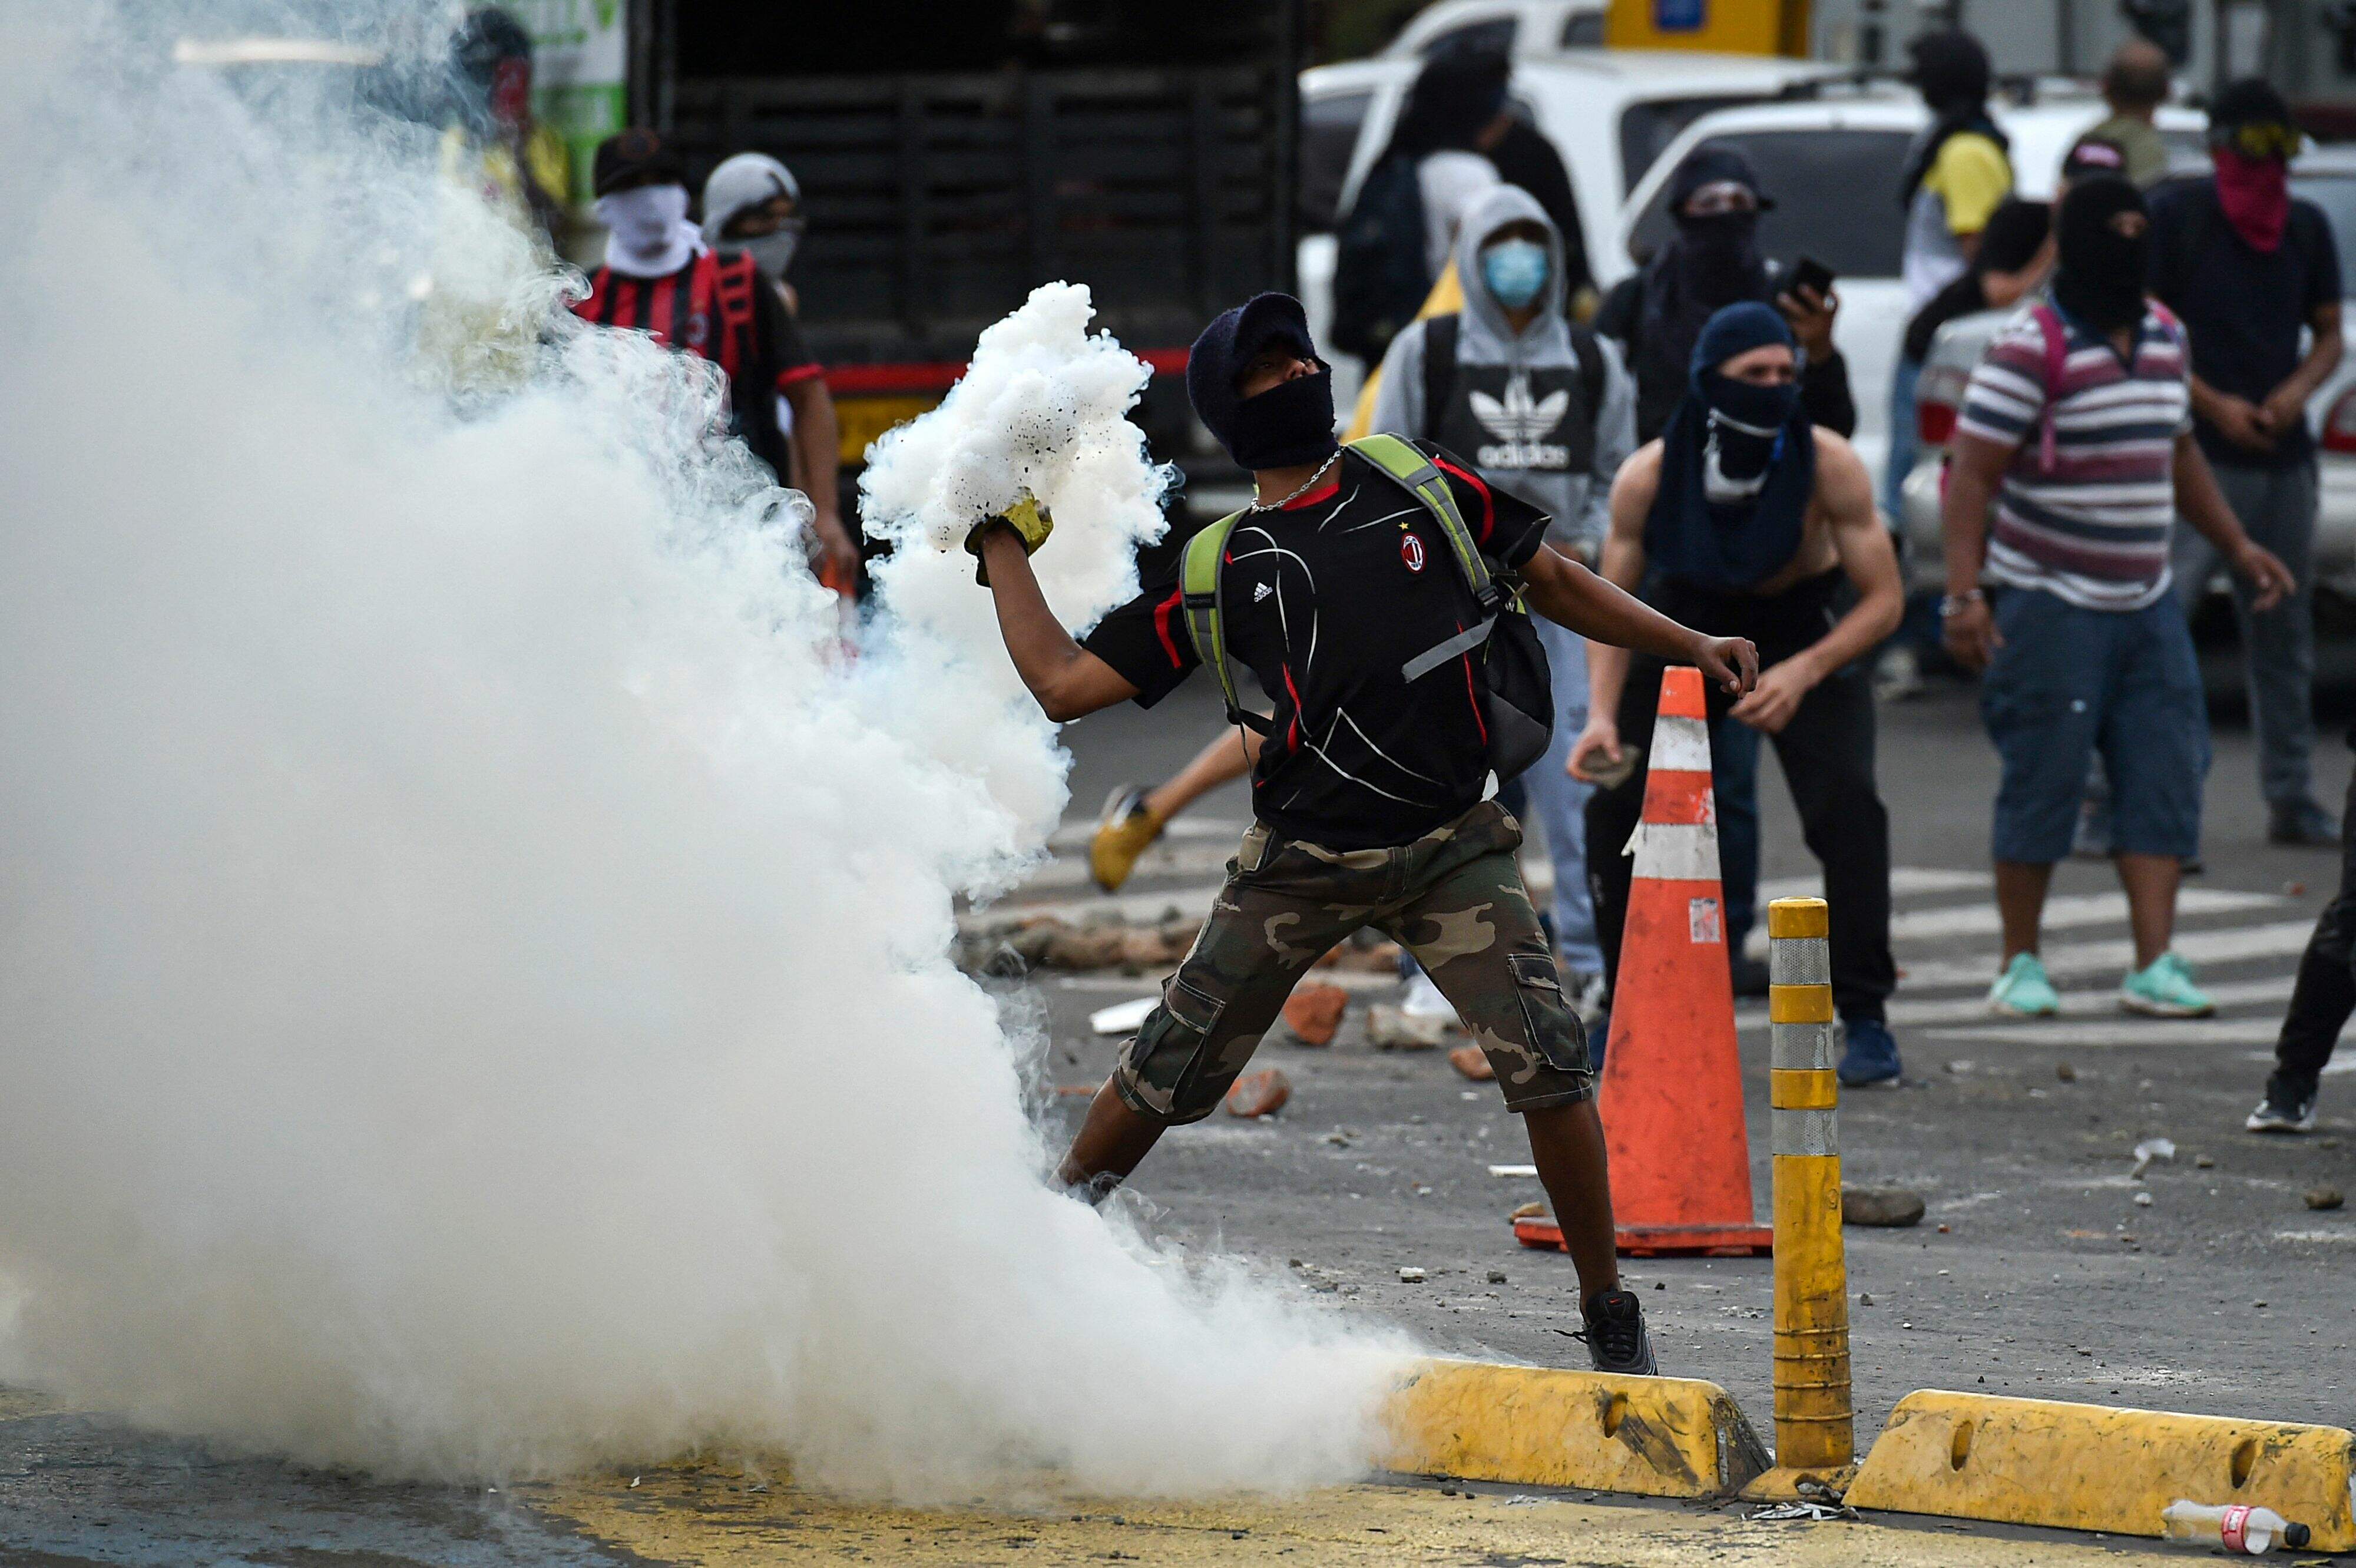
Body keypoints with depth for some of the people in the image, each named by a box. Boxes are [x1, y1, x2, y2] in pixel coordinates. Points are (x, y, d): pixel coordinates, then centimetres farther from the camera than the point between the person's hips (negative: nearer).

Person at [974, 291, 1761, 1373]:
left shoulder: (1413, 481, 7)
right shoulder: (1219, 570, 4)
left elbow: (1549, 581, 17)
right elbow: (1065, 683, 4)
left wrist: (1689, 646, 10)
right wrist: (1005, 550, 7)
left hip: (1451, 848, 0)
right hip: (1302, 864, 0)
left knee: (1546, 1064, -16)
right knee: (1169, 1078, 2)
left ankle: (1609, 1313, -2)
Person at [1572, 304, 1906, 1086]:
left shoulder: (1830, 468, -28)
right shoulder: (1648, 478, -25)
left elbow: (1884, 600, -21)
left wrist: (1803, 673, -36)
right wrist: (1603, 714, -26)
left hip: (1809, 633, -2)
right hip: (1686, 629, 2)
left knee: (1847, 804, -22)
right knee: (1618, 804, -10)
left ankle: (1866, 1019, -11)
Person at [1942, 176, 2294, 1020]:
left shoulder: (2163, 337, 11)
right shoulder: (2031, 348, -12)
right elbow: (1971, 476, -15)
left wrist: (2238, 547, 23)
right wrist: (1963, 592, -23)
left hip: (2145, 602, 7)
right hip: (2051, 602, -7)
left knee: (2163, 778, -1)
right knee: (2044, 783, -3)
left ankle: (2154, 965, -1)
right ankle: (2021, 964, 9)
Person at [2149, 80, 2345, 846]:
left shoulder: (2308, 227, 12)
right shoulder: (2175, 216, -3)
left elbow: (2328, 334, 17)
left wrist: (2299, 389, -4)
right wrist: (2213, 403, -15)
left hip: (2284, 458, 6)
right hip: (2198, 456, -5)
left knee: (2285, 636, 12)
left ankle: (2292, 800, 22)